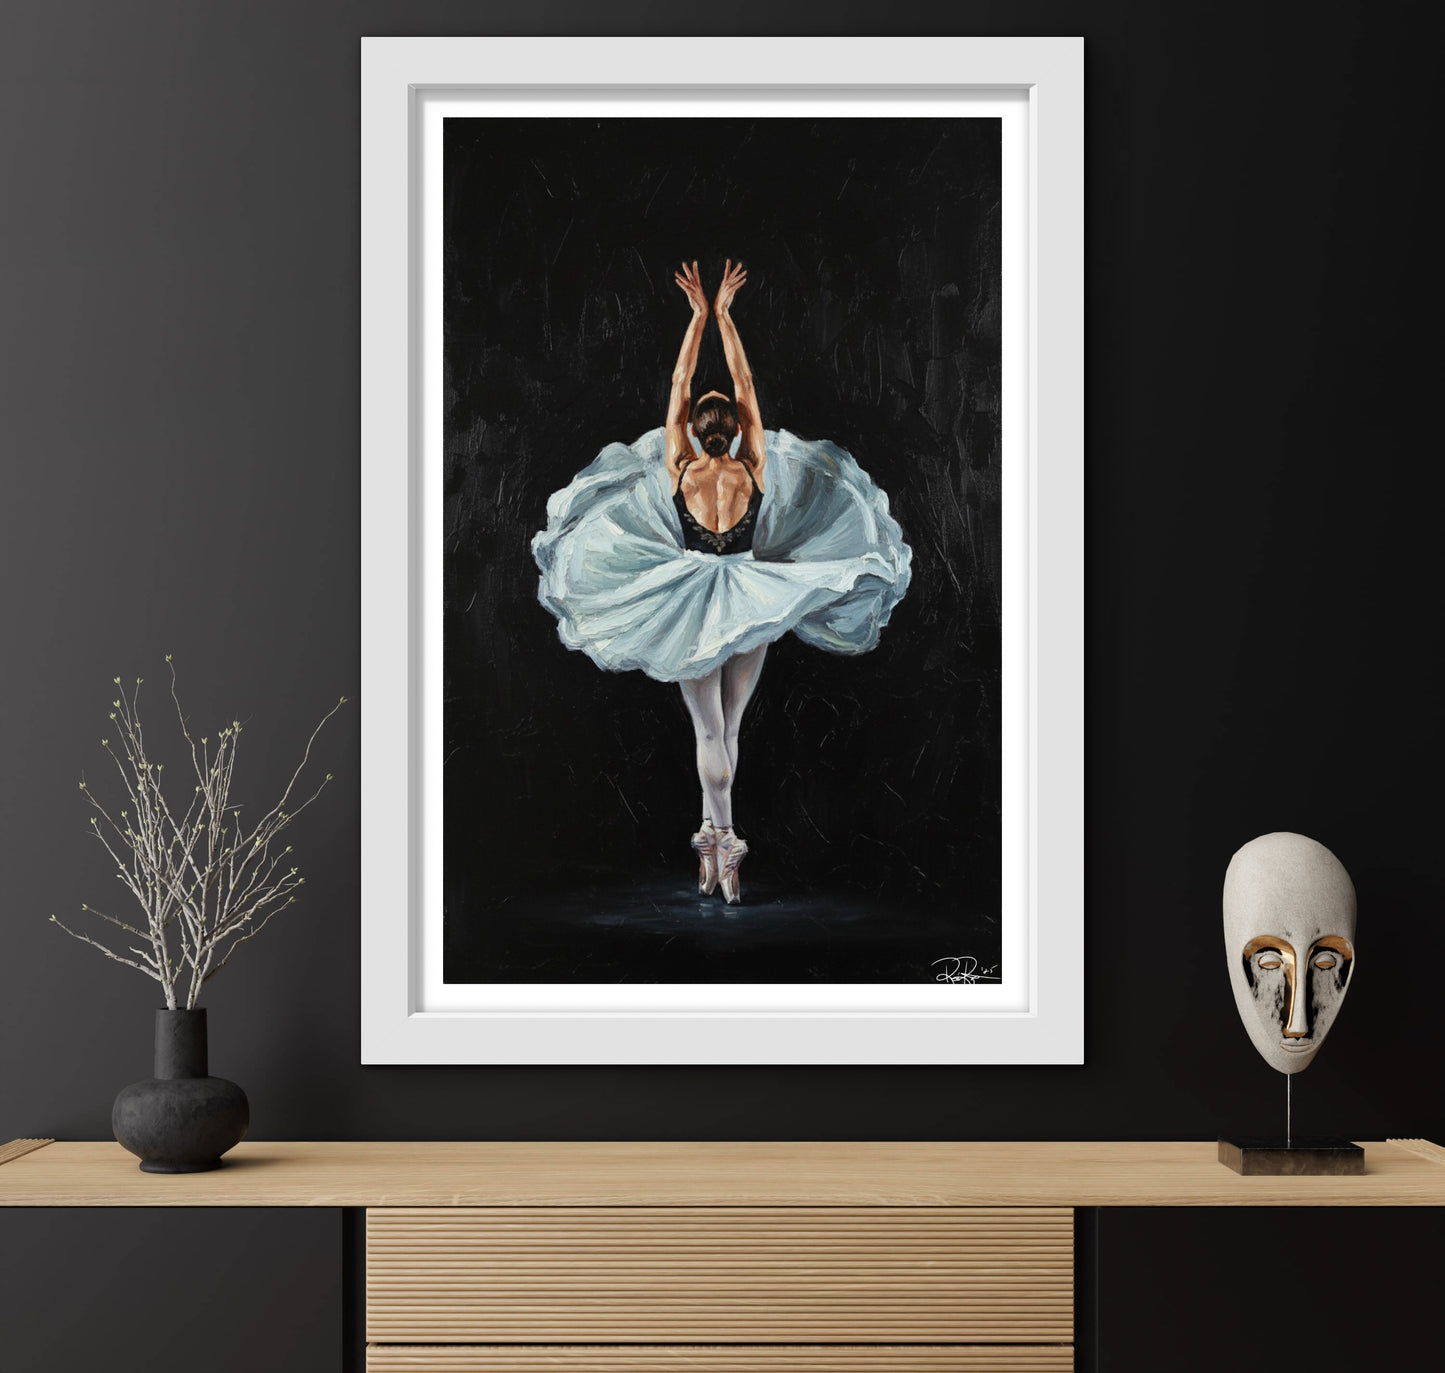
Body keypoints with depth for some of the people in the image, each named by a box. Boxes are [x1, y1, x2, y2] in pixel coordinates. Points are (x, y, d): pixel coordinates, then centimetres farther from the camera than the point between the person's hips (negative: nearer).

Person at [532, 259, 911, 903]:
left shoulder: (679, 469, -9)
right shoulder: (755, 469, -7)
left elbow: (678, 385, -2)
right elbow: (745, 384, -1)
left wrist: (700, 314, 3)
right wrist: (723, 313, 4)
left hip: (692, 606, -1)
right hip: (752, 608, 1)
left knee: (709, 731, 1)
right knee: (728, 726, 12)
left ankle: (720, 840, -9)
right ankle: (716, 832, 12)